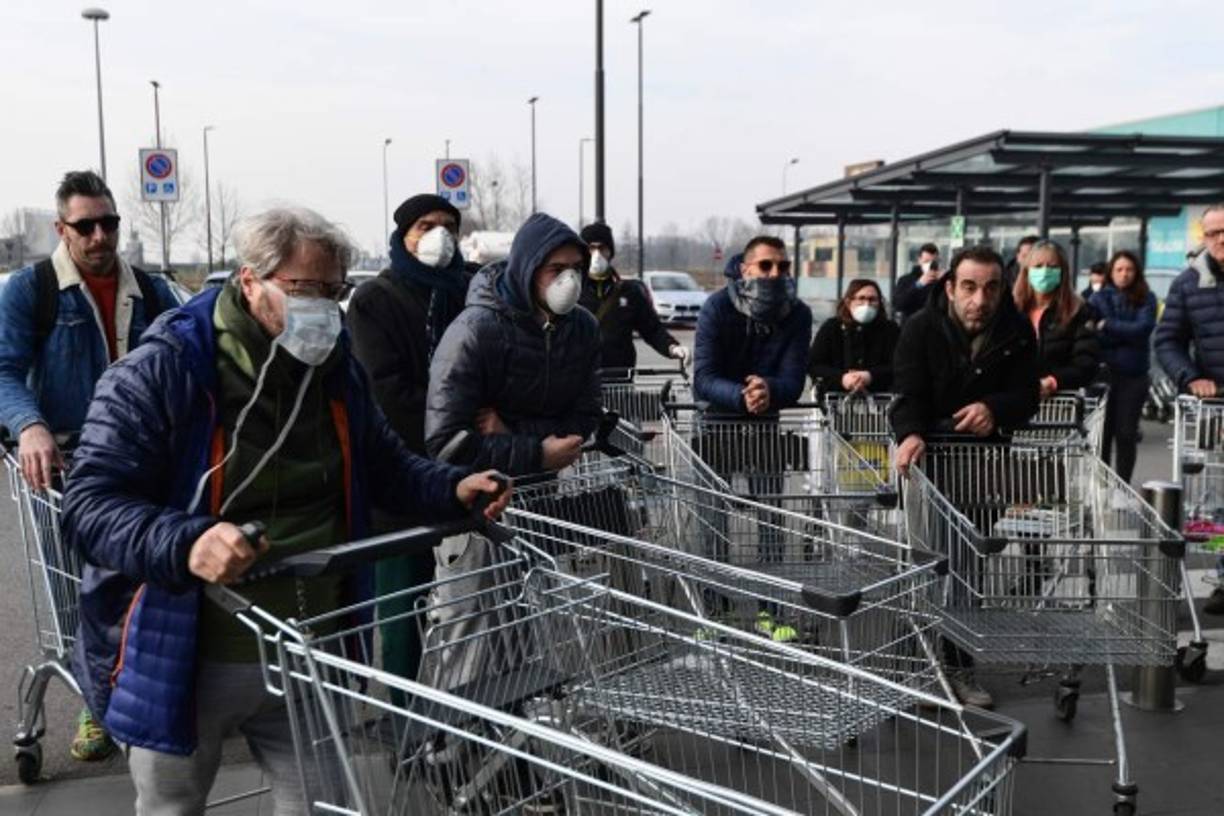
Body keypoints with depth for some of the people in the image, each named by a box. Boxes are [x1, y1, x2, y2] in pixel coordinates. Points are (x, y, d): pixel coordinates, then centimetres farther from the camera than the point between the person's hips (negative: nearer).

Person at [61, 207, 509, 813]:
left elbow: (384, 467, 15)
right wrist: (186, 544, -39)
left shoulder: (335, 370, 3)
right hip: (185, 661, -4)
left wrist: (452, 489, -4)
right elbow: (91, 504, -21)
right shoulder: (161, 373, -17)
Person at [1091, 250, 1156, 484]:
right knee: (1102, 431, 5)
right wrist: (1127, 331, -14)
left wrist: (1108, 326, -13)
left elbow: (1143, 328, -12)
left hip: (1134, 375, 0)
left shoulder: (1146, 299, 3)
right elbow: (1094, 334, -7)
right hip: (1103, 372, 0)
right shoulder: (1099, 297, 4)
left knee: (1127, 433, 4)